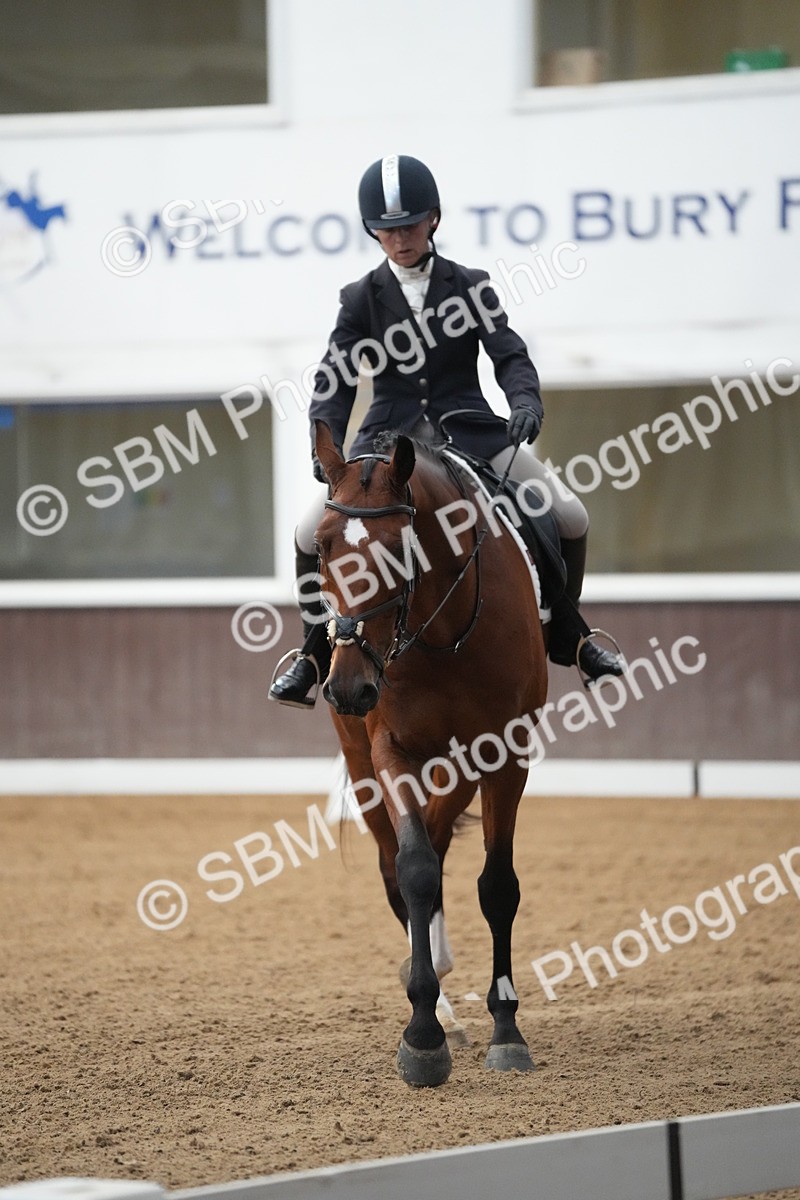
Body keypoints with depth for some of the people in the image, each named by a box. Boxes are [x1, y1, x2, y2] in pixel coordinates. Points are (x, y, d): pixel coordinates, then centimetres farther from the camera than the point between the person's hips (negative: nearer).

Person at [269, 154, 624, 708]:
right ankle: (318, 652, 5)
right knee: (312, 535, -16)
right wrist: (325, 444, -21)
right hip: (390, 436, 0)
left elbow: (510, 354, -5)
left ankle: (564, 635, 12)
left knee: (570, 517, -10)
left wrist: (526, 403, -27)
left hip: (470, 429, 0)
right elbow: (335, 379, -4)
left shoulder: (469, 286, 3)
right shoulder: (362, 298, 2)